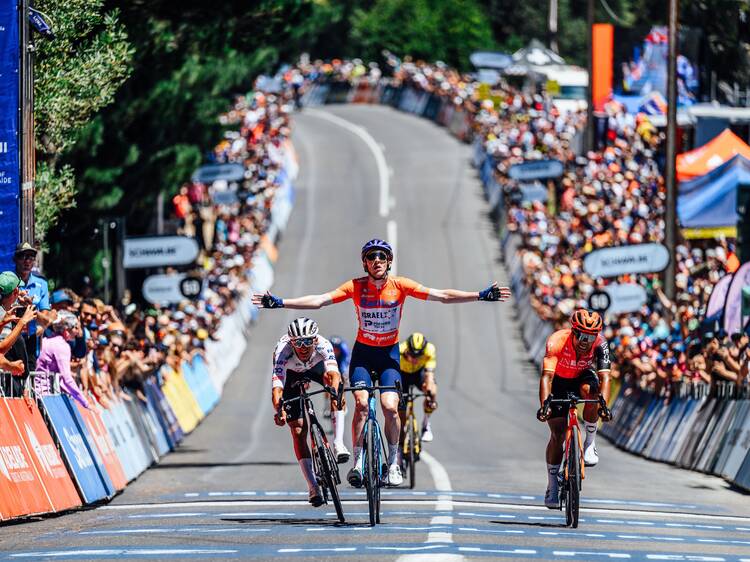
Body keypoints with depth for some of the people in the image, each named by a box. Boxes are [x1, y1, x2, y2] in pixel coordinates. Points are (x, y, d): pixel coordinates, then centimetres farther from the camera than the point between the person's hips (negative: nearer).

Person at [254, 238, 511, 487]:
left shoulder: (400, 285, -12)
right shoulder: (356, 287, -12)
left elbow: (442, 296, -15)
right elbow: (319, 300, -16)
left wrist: (481, 296, -24)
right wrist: (280, 303, -26)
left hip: (389, 353, 0)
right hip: (363, 353, 0)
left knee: (390, 407, -15)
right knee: (362, 404, -19)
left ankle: (393, 462, 4)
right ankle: (358, 463, -8)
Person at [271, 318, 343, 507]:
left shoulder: (323, 345, -38)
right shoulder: (282, 352, -40)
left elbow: (334, 374, -52)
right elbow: (277, 386, -50)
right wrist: (278, 409, -69)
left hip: (316, 366, 2)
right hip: (292, 376, -2)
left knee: (331, 379, -31)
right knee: (298, 431, -11)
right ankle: (313, 488, -6)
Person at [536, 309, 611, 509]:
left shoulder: (600, 344, -29)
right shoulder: (557, 341, -35)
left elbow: (604, 377, -38)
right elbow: (547, 376, -43)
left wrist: (603, 404, -55)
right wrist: (544, 404, -57)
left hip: (582, 378, 1)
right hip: (559, 382, -1)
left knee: (590, 389, -35)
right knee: (557, 434, -8)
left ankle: (590, 444, -19)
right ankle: (552, 488, 6)